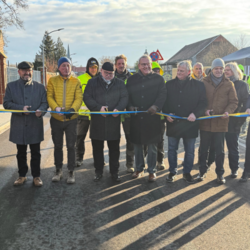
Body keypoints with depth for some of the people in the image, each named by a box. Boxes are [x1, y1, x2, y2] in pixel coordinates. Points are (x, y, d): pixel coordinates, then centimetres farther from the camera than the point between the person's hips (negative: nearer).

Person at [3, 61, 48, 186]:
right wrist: (21, 108, -15)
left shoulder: (40, 87, 6)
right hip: (18, 126, 1)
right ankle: (22, 175, 27)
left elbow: (45, 102, 1)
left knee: (35, 153, 7)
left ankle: (36, 176, 20)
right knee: (21, 153, 13)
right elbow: (6, 103, -1)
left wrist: (41, 110, -21)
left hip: (35, 125, 0)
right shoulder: (11, 86, 5)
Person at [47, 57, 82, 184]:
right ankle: (58, 170, 27)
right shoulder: (52, 80, 3)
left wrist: (73, 109, -23)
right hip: (56, 119, 1)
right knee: (58, 146, 12)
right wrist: (56, 107, -21)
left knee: (71, 146, 3)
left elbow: (79, 98, -5)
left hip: (71, 119, -1)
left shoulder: (76, 81, 1)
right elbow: (49, 96, -3)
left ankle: (71, 172, 16)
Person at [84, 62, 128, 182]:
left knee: (114, 148, 6)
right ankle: (98, 171, 23)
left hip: (114, 120, 0)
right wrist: (98, 107, -16)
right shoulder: (92, 82, 6)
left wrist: (118, 109, -16)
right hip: (97, 120, 0)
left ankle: (114, 172, 20)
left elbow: (124, 98, 3)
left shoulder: (119, 83, 9)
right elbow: (87, 97, -2)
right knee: (97, 148, 9)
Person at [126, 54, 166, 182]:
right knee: (137, 145, 11)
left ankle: (151, 170, 18)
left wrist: (156, 106, -22)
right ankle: (139, 169, 27)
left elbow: (162, 94, -5)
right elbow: (127, 95, 7)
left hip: (152, 117, -2)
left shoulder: (158, 79, 4)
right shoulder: (132, 79, 10)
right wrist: (130, 106, -11)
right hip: (136, 118, 2)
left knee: (152, 146, 5)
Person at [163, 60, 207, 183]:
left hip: (190, 123, -1)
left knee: (189, 151, 10)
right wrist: (167, 113, -7)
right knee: (172, 149, 10)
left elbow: (203, 102, -1)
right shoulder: (169, 84, 5)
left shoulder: (198, 85, -1)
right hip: (173, 123, 2)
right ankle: (172, 172, 26)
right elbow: (164, 101, 8)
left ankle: (187, 172, 27)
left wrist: (195, 114, -16)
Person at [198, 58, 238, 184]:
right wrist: (204, 110, -14)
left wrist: (228, 111, -16)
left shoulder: (229, 84, 3)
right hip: (205, 122, 0)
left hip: (221, 122, 0)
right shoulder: (204, 82, 2)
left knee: (219, 150, 9)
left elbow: (234, 101, 2)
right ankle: (202, 171, 25)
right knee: (203, 149, 10)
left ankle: (220, 173, 23)